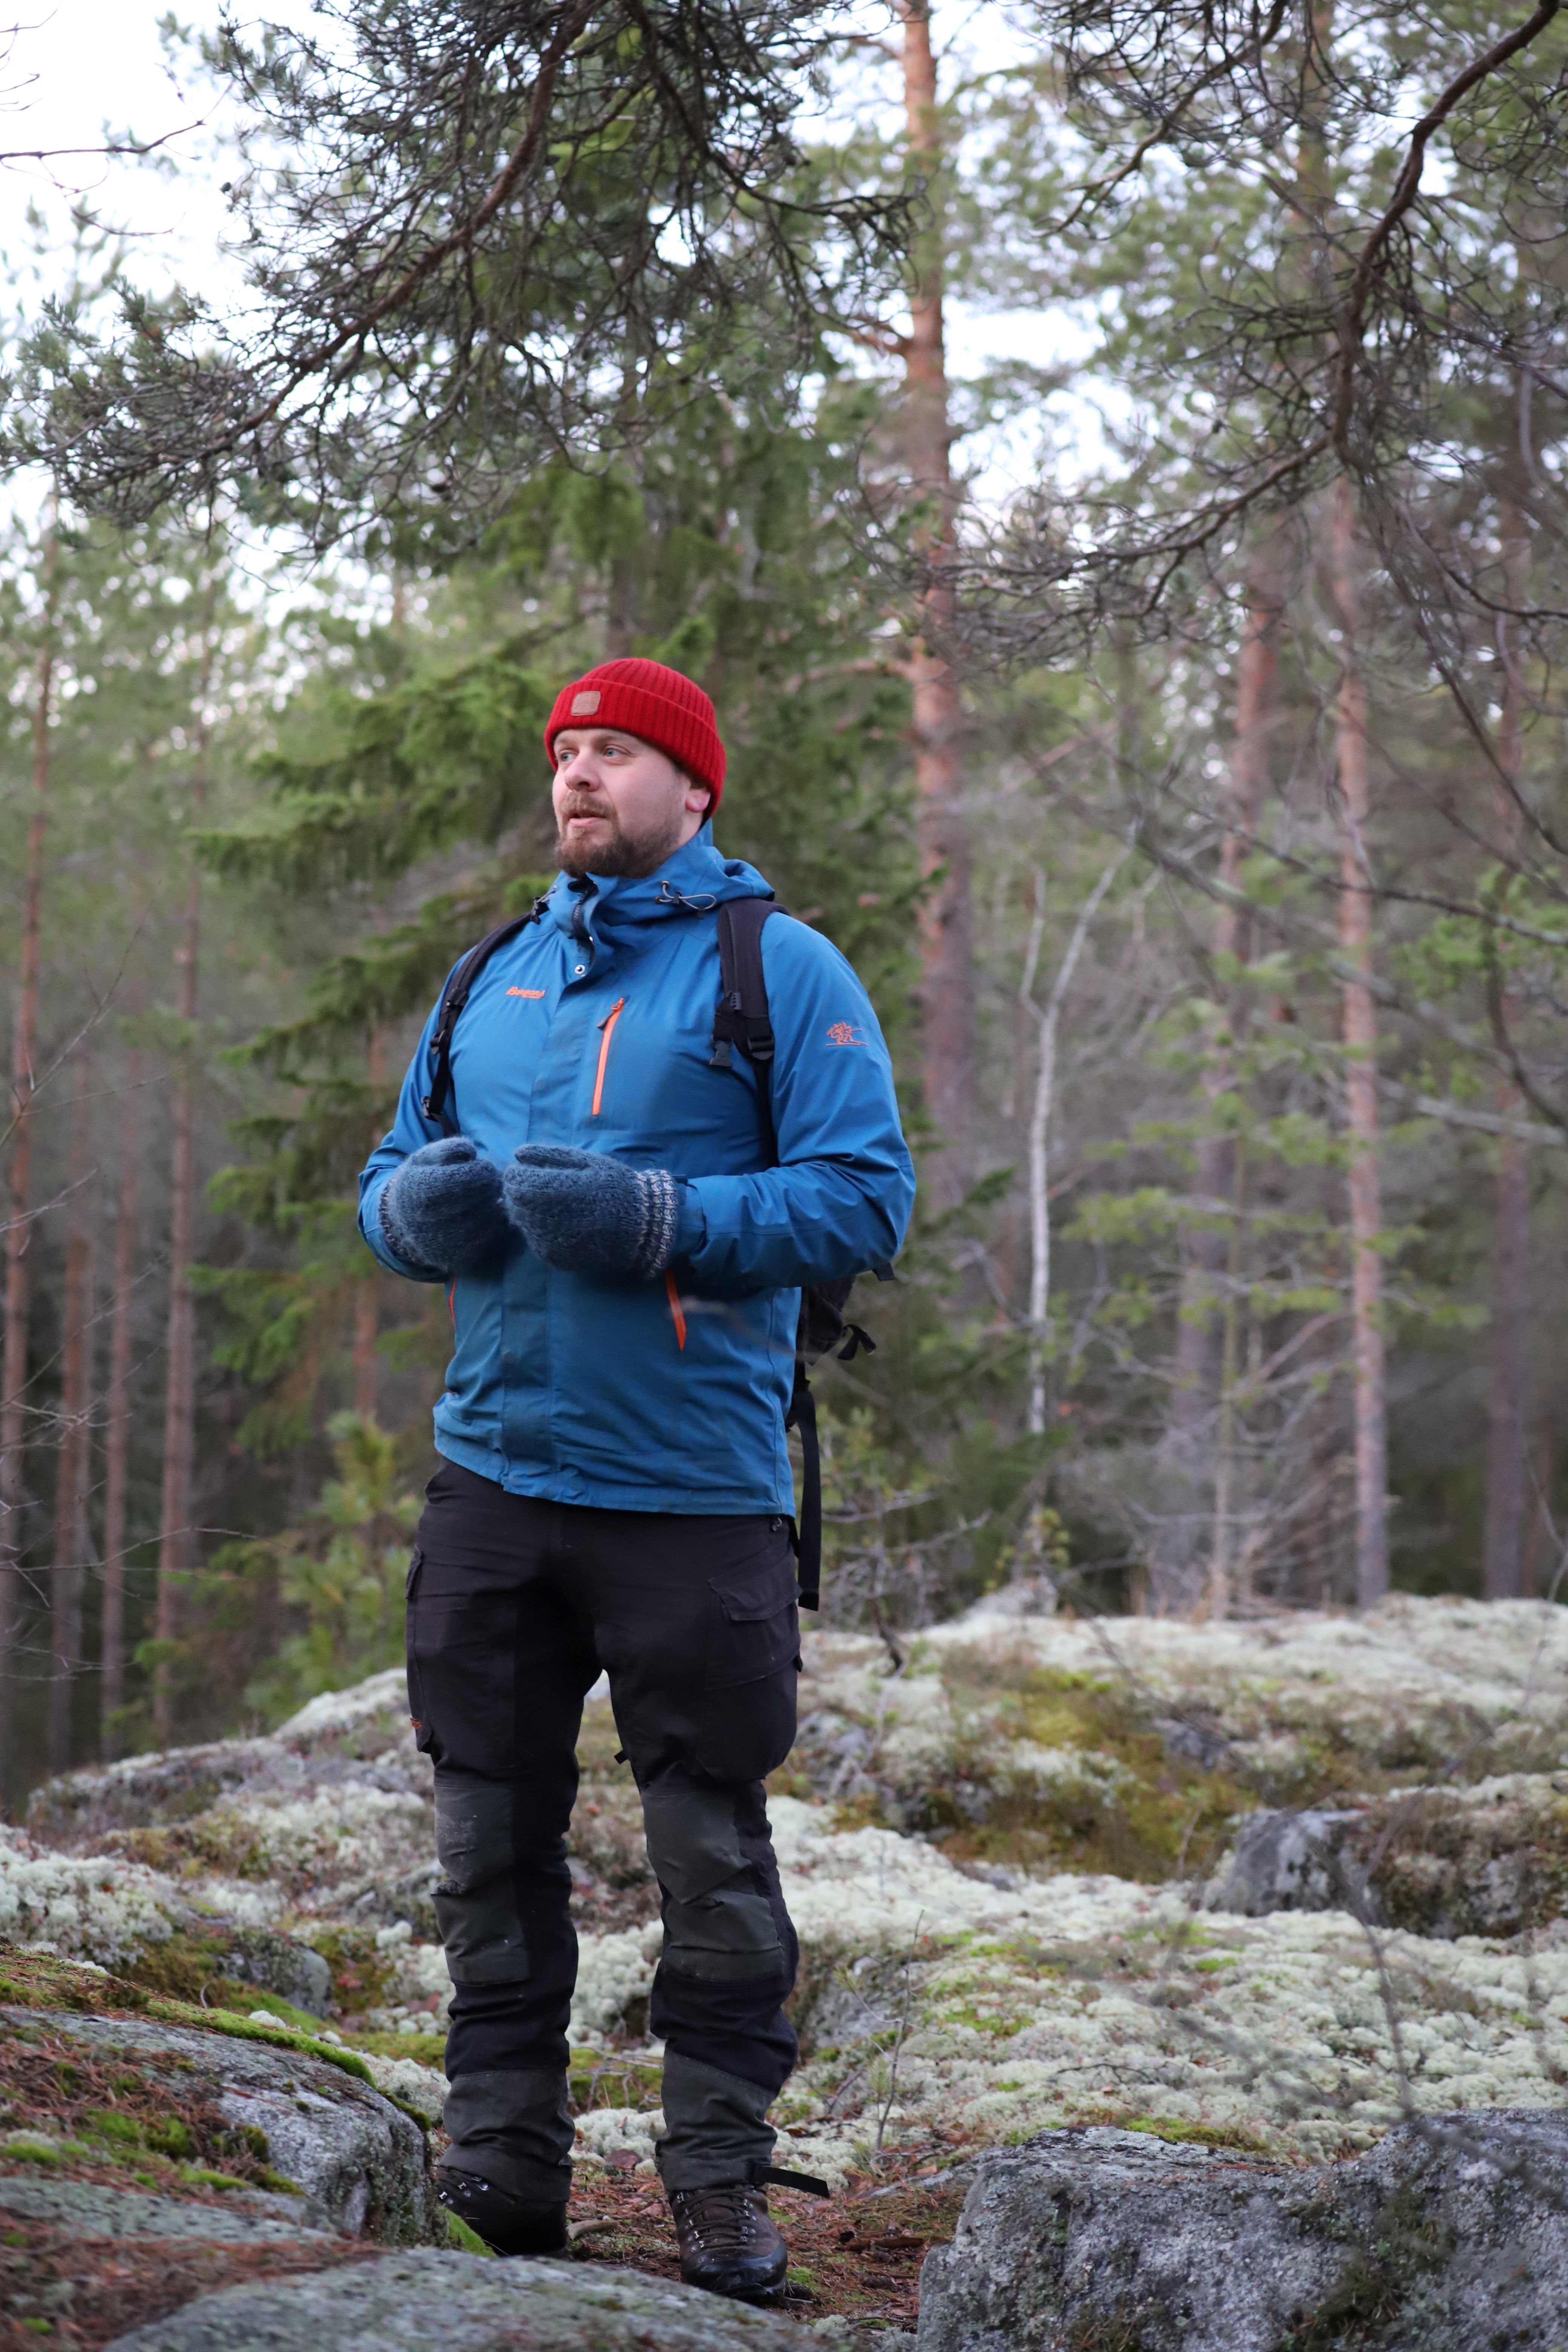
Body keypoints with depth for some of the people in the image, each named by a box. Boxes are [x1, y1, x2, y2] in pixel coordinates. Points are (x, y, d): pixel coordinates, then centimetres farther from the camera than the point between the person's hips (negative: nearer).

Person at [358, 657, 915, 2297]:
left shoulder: (778, 969, 1)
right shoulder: (490, 981, 17)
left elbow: (866, 1195, -9)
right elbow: (390, 1183, 21)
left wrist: (658, 1218, -20)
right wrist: (419, 1205, -3)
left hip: (693, 1488, -5)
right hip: (493, 1474, 5)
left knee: (710, 1853, 0)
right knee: (490, 1838, 7)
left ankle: (722, 2189, 9)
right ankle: (500, 2166, 16)